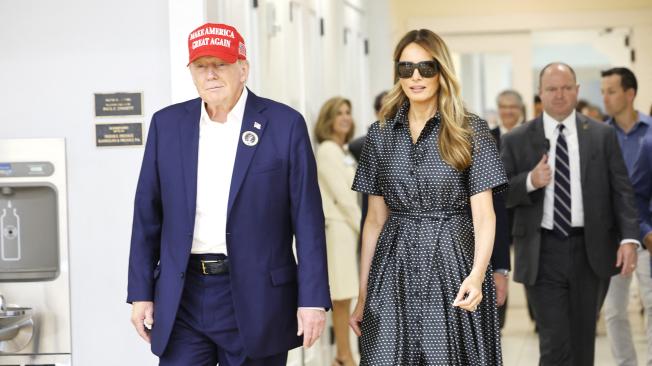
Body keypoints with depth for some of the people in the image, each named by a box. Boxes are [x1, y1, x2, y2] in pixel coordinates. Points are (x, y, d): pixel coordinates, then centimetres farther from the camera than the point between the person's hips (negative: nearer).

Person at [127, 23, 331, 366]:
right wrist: (141, 293, 5)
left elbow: (307, 219, -4)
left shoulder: (285, 124, -3)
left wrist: (313, 298, -8)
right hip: (182, 297, 2)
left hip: (255, 296, -2)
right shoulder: (167, 123, 6)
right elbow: (148, 215, 9)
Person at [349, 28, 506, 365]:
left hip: (452, 265, -2)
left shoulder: (471, 131, -2)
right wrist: (363, 295, 7)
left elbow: (484, 214, -7)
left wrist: (477, 273, -24)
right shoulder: (380, 134, 7)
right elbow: (375, 219, 9)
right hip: (394, 269, 2)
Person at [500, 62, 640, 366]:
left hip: (589, 250, 2)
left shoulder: (602, 136, 5)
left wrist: (629, 238, -10)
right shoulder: (516, 141, 2)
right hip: (542, 253, -2)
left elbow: (621, 190, 2)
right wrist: (530, 181, -19)